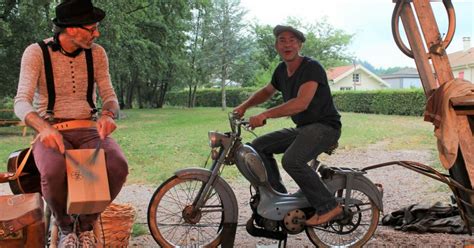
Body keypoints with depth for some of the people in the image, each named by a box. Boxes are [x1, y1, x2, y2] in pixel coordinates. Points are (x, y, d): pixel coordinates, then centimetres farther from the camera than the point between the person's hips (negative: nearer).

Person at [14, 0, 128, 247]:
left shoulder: (96, 53, 4)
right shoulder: (36, 53, -6)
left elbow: (109, 95, 5)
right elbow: (21, 103, -15)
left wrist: (108, 114, -21)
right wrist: (44, 128, -37)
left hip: (88, 131, 3)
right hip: (51, 132, -2)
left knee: (118, 166, -31)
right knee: (54, 171, -38)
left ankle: (86, 223, -3)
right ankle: (65, 226, -4)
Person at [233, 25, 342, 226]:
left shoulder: (311, 67, -17)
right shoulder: (281, 70, 8)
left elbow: (302, 103, -31)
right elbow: (267, 91, 28)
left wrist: (264, 115, -32)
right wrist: (244, 106, 12)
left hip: (325, 126, -9)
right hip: (302, 128, 9)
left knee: (291, 160, -32)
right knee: (259, 146, 2)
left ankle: (328, 206, -18)